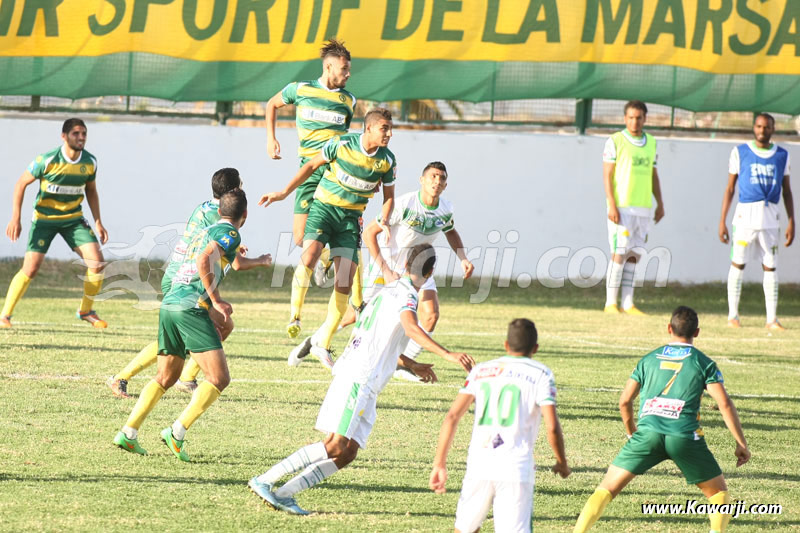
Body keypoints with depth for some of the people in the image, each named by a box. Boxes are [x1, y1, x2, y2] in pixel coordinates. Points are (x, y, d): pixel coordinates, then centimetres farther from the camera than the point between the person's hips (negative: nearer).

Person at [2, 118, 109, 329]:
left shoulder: (90, 162, -5)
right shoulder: (47, 160, -18)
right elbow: (21, 183, -9)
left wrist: (98, 223, 7)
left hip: (73, 219, 4)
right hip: (44, 218, -4)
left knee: (97, 262, -11)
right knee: (31, 268, -14)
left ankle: (86, 311, 8)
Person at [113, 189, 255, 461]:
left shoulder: (208, 231, 24)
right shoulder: (230, 233, -2)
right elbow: (204, 260, -18)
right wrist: (216, 301, -14)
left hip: (169, 304, 9)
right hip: (191, 306, -9)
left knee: (165, 378, 19)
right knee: (219, 378, -7)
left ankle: (128, 432, 8)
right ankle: (177, 433, -18)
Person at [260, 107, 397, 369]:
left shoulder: (387, 160, -4)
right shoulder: (341, 144, -12)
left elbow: (389, 197, 9)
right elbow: (312, 165, 2)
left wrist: (384, 222, -10)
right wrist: (284, 193, 1)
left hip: (350, 218, 3)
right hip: (324, 207, -3)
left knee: (345, 283, -6)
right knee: (309, 256, -30)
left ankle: (322, 344, 6)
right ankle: (294, 315, -13)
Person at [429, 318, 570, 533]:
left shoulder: (481, 371, 14)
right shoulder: (540, 374, 4)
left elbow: (452, 416, 5)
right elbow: (552, 427, -5)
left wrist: (439, 464, 8)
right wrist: (562, 464, 12)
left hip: (478, 467, 3)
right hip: (515, 470, -3)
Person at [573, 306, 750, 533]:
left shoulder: (649, 359, 18)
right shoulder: (703, 363, 10)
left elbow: (624, 401, 19)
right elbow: (725, 404, 1)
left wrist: (631, 433, 36)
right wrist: (741, 444, 6)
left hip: (648, 432, 2)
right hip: (685, 436, -2)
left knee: (607, 489, 7)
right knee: (719, 493, 16)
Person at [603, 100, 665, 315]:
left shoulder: (651, 142, 14)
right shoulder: (615, 141, -5)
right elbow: (607, 174, -8)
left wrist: (660, 203, 15)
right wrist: (612, 205, -16)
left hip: (643, 208, 6)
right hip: (621, 207, -6)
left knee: (633, 256, 6)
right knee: (619, 254, -8)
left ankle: (627, 303, 7)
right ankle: (611, 303, -4)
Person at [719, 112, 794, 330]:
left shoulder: (782, 155, 9)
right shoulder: (740, 152, 3)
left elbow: (786, 191, 13)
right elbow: (730, 188, 4)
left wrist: (791, 221, 6)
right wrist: (722, 221, 0)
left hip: (771, 218, 2)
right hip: (745, 214, -2)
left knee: (771, 267, 2)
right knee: (738, 264, 1)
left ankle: (772, 318, 5)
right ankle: (733, 315, 10)